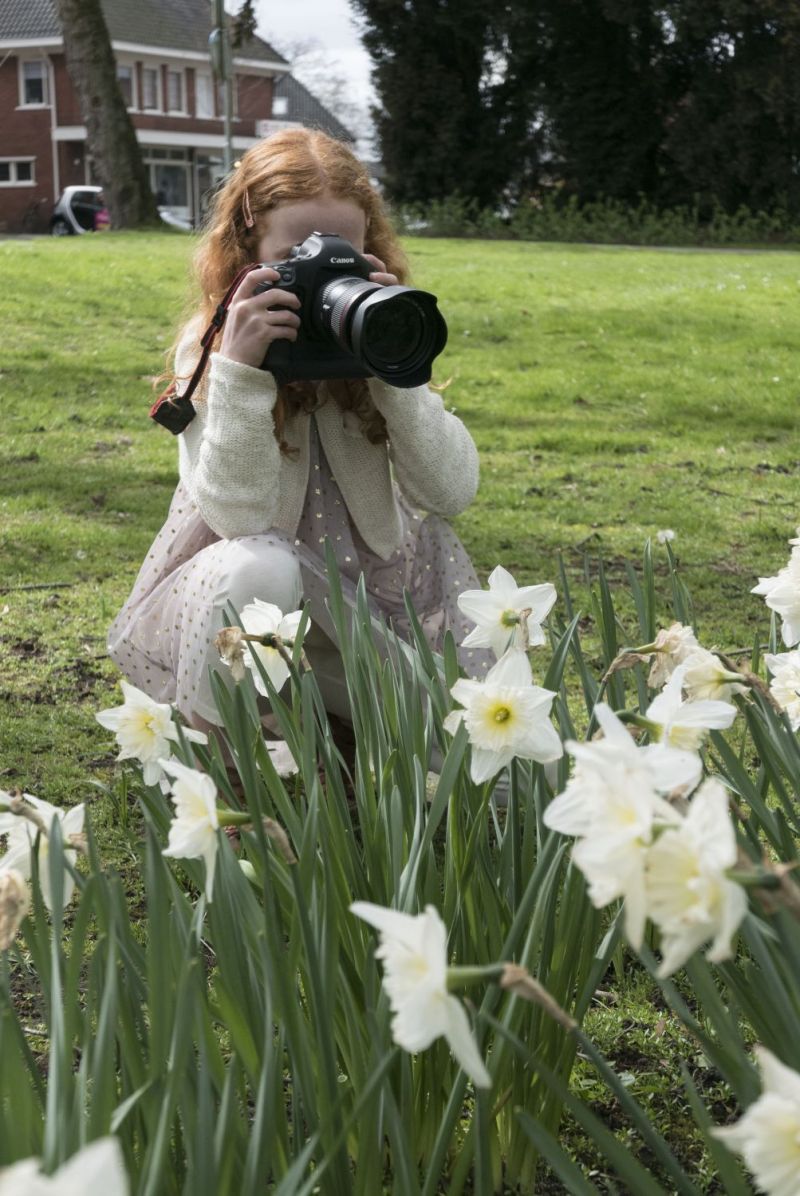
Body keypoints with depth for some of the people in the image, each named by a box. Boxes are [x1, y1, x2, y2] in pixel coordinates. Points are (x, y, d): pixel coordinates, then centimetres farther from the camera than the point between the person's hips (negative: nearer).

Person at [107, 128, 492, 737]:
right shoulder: (207, 347, -11)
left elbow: (450, 493, -15)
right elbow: (237, 516, -24)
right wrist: (240, 369, -34)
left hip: (364, 595, 3)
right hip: (235, 597, -3)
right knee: (259, 565, -37)